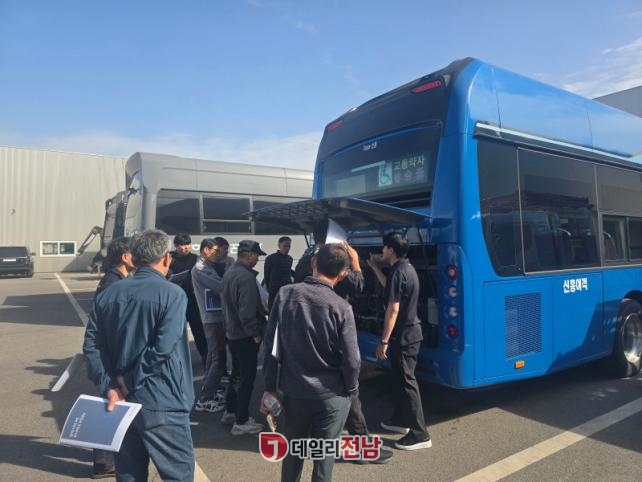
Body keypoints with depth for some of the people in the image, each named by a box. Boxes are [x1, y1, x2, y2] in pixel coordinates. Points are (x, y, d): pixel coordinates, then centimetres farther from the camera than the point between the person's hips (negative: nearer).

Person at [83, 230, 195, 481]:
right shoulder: (172, 294, -13)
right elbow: (162, 348, -22)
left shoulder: (108, 294, 6)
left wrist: (109, 386, -4)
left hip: (121, 401, 7)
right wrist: (129, 380, -11)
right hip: (161, 404, -6)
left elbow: (92, 345, 2)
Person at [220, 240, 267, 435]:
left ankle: (230, 412, 33)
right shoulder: (246, 276, -22)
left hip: (232, 333, 10)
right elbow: (247, 311, -25)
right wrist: (256, 333, -15)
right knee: (247, 377, 2)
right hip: (245, 336, -9)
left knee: (237, 373, 21)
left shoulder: (229, 273, 8)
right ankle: (241, 421, 10)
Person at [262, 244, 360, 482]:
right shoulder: (341, 307, -16)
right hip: (331, 396, -3)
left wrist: (270, 386, 5)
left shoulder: (286, 294, -8)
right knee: (324, 454, 13)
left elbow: (272, 345, -4)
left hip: (293, 391, 3)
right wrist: (350, 388, 7)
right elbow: (351, 359, -13)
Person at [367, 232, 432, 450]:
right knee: (399, 378, 20)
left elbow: (393, 310, -23)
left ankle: (420, 434, 6)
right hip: (410, 332, 10)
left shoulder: (397, 272, -20)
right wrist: (375, 267, 27)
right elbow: (389, 287, 28)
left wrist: (384, 341, -20)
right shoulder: (406, 268, 10)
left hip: (404, 335, -10)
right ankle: (400, 420, 33)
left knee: (407, 382, -2)